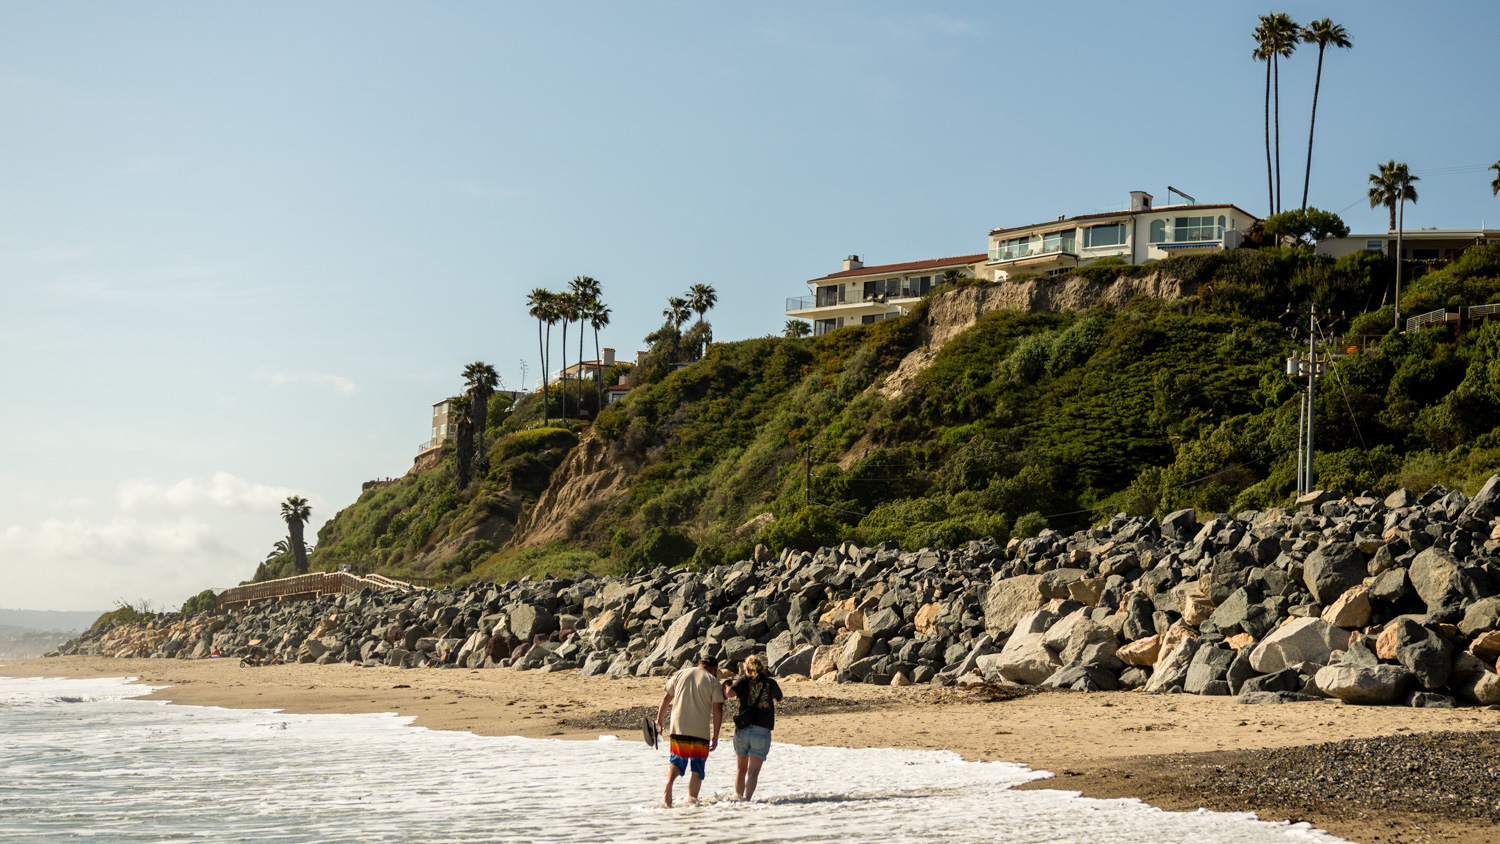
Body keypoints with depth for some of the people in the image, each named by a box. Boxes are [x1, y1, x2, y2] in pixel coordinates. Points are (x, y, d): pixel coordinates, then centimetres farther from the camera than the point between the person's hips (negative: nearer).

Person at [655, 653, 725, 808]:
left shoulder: (679, 674, 10)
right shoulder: (713, 681, 1)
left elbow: (666, 699, 10)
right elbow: (717, 709, -4)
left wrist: (659, 722, 17)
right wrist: (715, 737, -1)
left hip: (678, 729, 2)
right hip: (701, 732, -2)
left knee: (675, 761, 16)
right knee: (697, 768, 10)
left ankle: (669, 783, -11)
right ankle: (692, 800, 4)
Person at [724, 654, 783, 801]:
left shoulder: (744, 680, 1)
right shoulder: (771, 683, 6)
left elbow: (730, 693, -16)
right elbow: (779, 697, 26)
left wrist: (726, 686, 5)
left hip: (742, 730, 1)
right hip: (762, 733, -1)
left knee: (741, 769, 18)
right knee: (753, 772, -1)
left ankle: (738, 796, 21)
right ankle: (746, 799, -16)